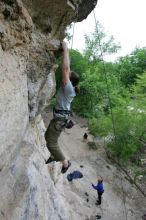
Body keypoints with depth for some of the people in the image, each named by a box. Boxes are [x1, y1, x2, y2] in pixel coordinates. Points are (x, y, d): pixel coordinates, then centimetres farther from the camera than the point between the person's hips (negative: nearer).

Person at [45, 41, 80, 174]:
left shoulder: (68, 88, -19)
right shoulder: (70, 88, 4)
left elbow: (65, 68, -28)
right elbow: (67, 69, 9)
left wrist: (65, 49, -21)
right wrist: (65, 51, 7)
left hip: (60, 119, -10)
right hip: (60, 116, 10)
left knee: (51, 144, -1)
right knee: (48, 136, 22)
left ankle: (65, 163, 15)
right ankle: (54, 156, 38)